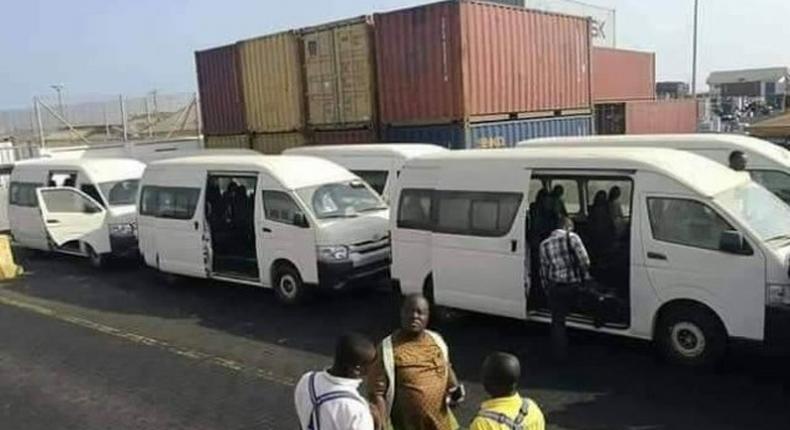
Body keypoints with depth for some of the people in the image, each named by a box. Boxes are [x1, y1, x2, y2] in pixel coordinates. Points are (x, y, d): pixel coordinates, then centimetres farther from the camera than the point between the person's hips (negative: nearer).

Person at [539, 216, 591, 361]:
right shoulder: (572, 237, -4)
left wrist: (547, 289, 16)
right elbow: (584, 260, -11)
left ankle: (560, 354, 12)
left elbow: (544, 270, 9)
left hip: (555, 287, 2)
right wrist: (584, 275, 6)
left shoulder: (544, 244, 8)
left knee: (557, 321, 9)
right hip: (574, 285, -2)